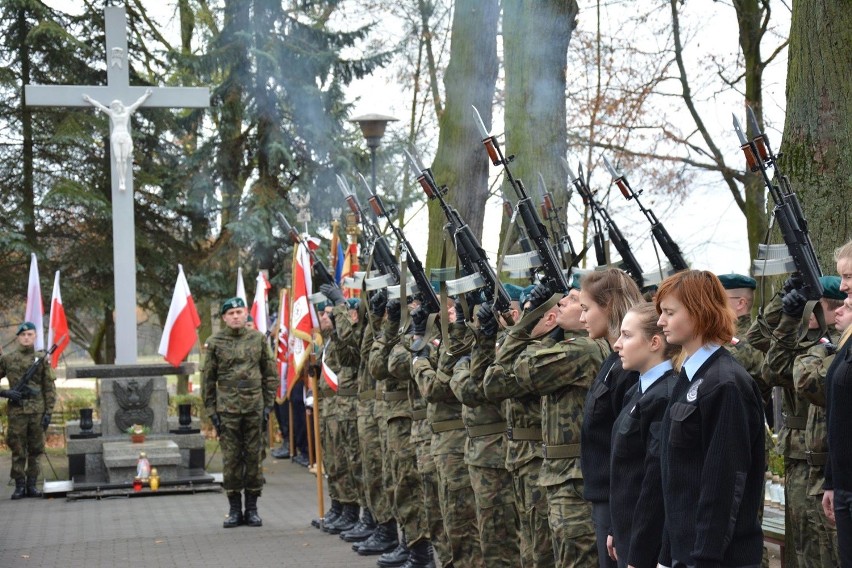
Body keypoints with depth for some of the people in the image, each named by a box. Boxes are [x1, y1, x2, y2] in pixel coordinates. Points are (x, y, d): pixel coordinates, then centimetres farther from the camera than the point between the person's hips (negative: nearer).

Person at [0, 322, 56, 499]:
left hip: (37, 411, 1)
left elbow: (49, 388, 6)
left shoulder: (41, 359, 5)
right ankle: (19, 486, 8)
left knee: (36, 450, 5)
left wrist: (48, 412, -1)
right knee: (18, 450, 1)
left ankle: (32, 485, 13)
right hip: (17, 411, -1)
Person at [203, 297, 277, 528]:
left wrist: (268, 403, 2)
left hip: (254, 407, 1)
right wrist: (211, 410, 0)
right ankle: (234, 509, 11)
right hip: (227, 409, -1)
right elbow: (208, 379, 5)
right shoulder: (214, 342, 2)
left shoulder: (258, 338, 5)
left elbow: (270, 374, 8)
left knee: (254, 457, 4)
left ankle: (252, 508, 14)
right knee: (231, 459, 2)